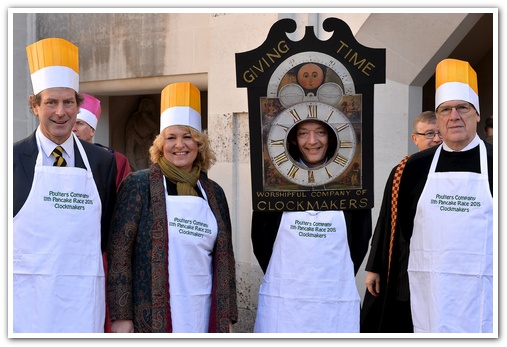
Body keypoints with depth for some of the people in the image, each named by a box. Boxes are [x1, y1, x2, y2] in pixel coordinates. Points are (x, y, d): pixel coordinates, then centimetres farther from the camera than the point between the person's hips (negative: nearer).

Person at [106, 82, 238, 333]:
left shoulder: (213, 193, 9)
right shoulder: (139, 184, -4)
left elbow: (224, 257, 10)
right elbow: (119, 252, -8)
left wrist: (227, 317, 7)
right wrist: (120, 315, -12)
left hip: (201, 314, 4)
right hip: (152, 315, -4)